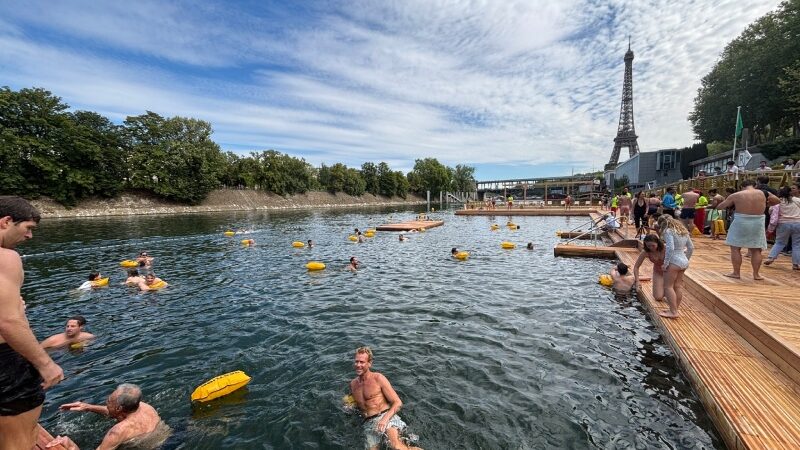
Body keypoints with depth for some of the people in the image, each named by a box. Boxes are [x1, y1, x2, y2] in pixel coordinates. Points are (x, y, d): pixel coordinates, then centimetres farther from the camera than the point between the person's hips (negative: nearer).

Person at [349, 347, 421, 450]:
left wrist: (385, 419, -21)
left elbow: (398, 403, -7)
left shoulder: (378, 378, -3)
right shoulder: (353, 384, 11)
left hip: (386, 416, -5)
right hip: (368, 423, 5)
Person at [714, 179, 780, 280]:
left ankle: (736, 273, 8)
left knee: (735, 248, 7)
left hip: (741, 223, -3)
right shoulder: (763, 193, 4)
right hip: (758, 224, 3)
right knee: (756, 250, 10)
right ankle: (756, 274, 14)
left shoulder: (736, 195, -4)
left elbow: (720, 206, 2)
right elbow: (777, 201, 20)